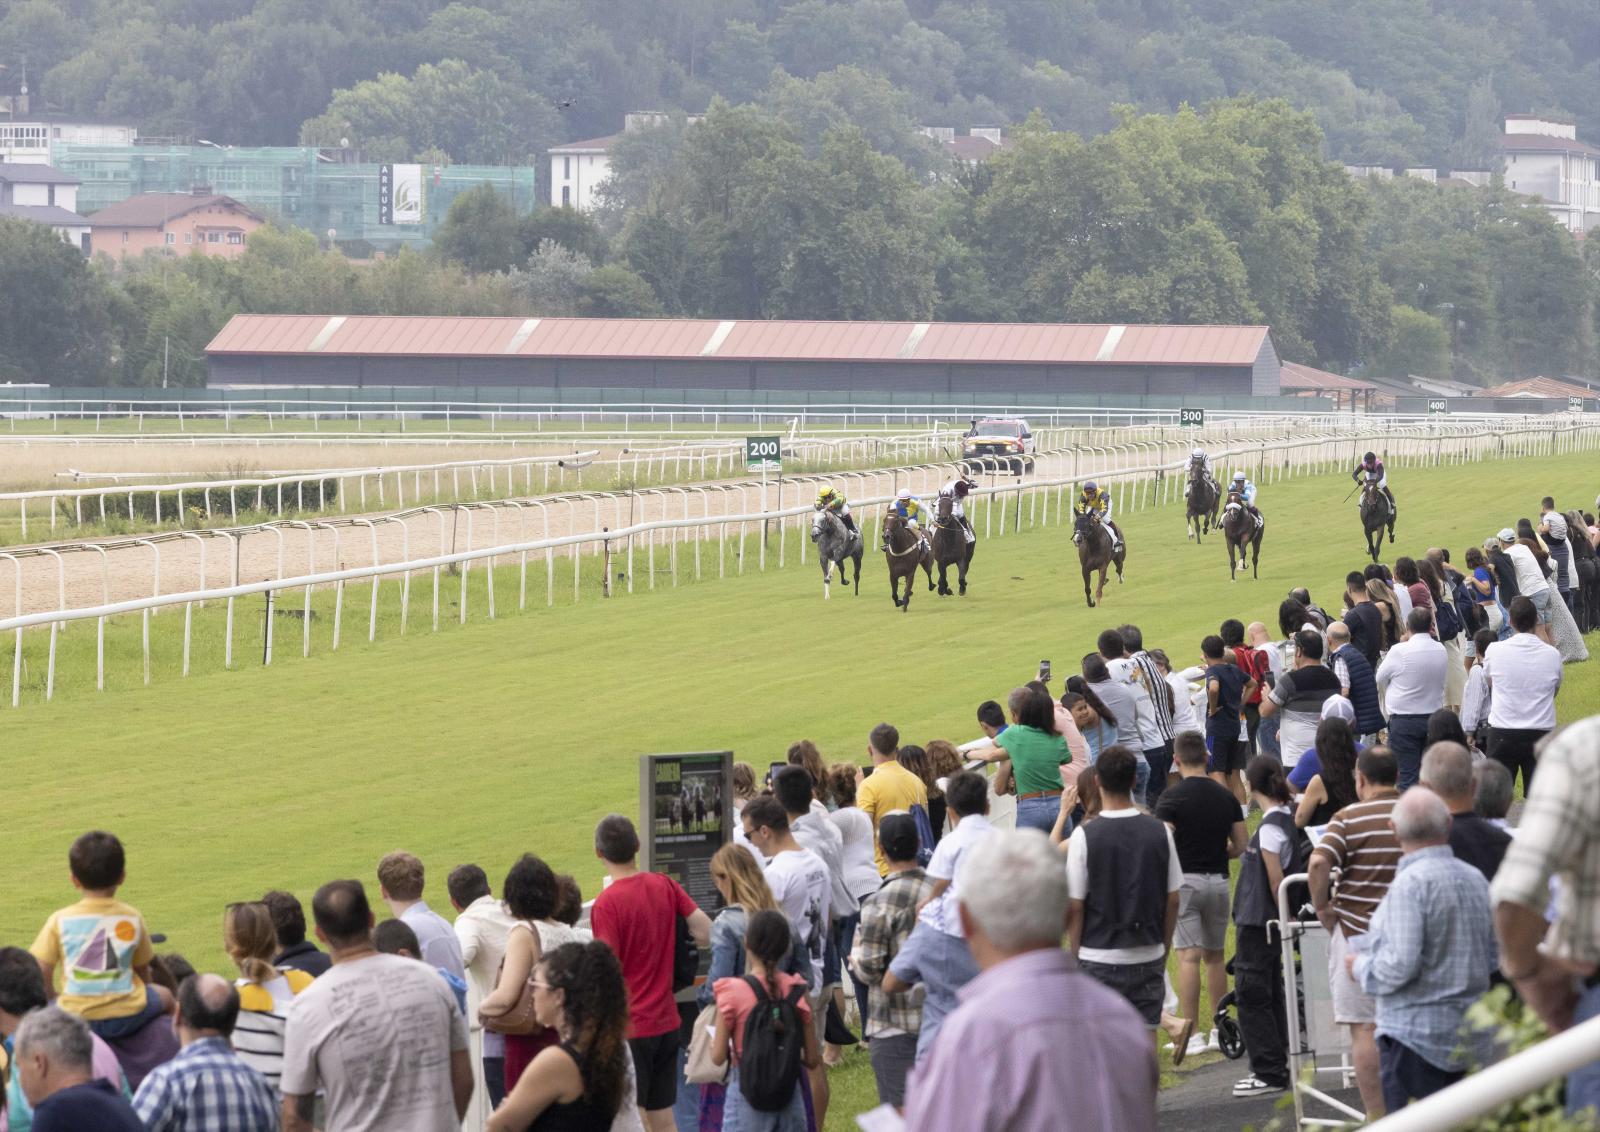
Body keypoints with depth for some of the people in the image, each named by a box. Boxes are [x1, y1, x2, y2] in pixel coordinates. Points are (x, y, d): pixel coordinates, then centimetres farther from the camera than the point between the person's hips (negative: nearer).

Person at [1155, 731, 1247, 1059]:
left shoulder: (1173, 797, -10)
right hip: (1218, 881, 5)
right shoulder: (1226, 797, 7)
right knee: (1215, 956, 15)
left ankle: (1191, 1033, -11)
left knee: (1188, 956, -7)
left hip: (1185, 880, -5)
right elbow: (1242, 845, 9)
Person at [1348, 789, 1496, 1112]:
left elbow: (1399, 966, -22)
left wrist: (1360, 966, -4)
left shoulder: (1410, 883, -17)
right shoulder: (1475, 879, 8)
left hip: (1416, 1034, -8)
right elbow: (1492, 957, 16)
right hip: (1467, 1036, 8)